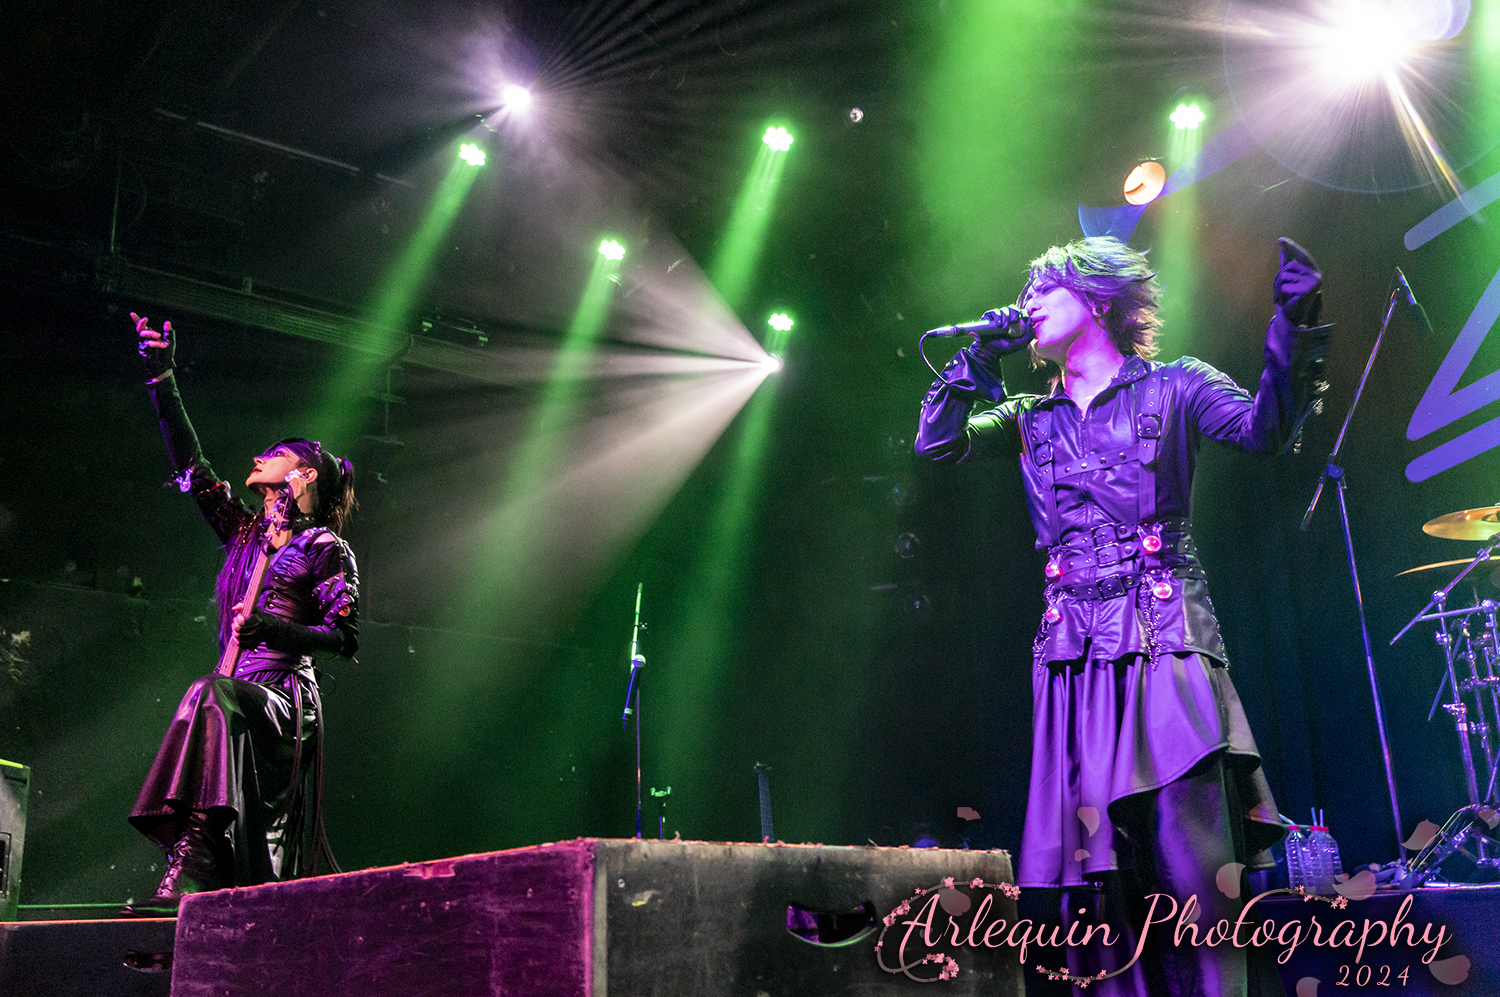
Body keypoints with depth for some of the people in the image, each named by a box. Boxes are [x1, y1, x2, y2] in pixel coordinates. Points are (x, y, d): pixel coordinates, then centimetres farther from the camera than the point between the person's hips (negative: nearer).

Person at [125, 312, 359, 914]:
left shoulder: (325, 546, 1)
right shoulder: (244, 531, 21)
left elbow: (344, 637, -4)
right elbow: (192, 467, 19)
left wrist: (272, 628, -17)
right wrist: (163, 379, 16)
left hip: (284, 698, -7)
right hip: (241, 698, 7)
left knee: (210, 698, -37)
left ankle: (191, 867, -46)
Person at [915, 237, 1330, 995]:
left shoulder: (1171, 386, 8)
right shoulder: (1033, 419, 18)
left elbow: (1264, 428, -8)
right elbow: (935, 443, 9)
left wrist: (1291, 326, -21)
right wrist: (981, 356, 9)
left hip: (1166, 648, -3)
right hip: (1075, 659, 4)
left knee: (1193, 869, -10)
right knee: (1097, 873, 1)